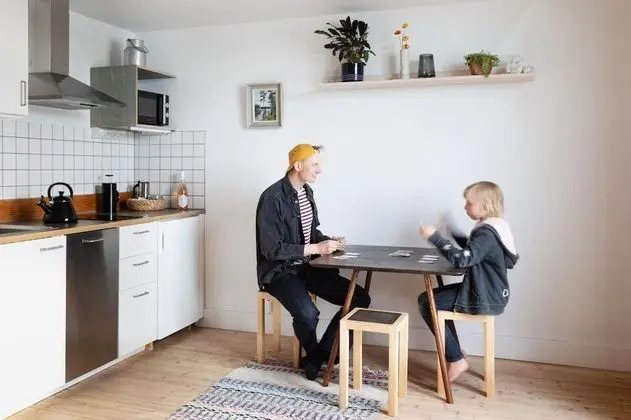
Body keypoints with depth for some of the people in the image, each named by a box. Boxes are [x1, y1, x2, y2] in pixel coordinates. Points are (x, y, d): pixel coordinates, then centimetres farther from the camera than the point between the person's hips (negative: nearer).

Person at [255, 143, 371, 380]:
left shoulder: (306, 191, 7)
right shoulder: (273, 198, -19)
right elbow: (272, 250, -22)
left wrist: (328, 241, -3)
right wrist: (316, 248, -24)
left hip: (306, 267, 8)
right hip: (279, 271, -8)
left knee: (360, 299, -6)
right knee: (308, 313, -34)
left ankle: (318, 357, 4)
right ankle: (315, 356, 2)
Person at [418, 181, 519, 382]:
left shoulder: (486, 233, -23)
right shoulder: (491, 228, 9)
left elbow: (462, 259, -35)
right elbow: (473, 251, 25)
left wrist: (434, 237, -30)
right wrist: (454, 233, 14)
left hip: (485, 299, -10)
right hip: (487, 293, 10)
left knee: (427, 303, -7)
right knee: (431, 297, 16)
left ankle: (456, 359, 0)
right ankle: (454, 353, 19)